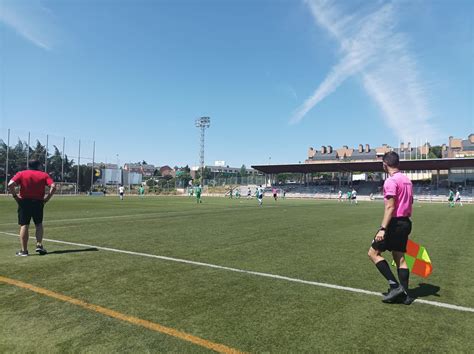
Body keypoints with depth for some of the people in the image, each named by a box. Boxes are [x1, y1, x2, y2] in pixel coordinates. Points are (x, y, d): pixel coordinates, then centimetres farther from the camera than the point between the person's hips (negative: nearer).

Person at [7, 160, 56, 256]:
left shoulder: (21, 174, 4)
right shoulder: (44, 175, 4)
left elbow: (10, 185, -12)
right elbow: (53, 186, -11)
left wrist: (15, 195, -1)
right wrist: (47, 198, -5)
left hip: (24, 201, 0)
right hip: (38, 202, 0)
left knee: (24, 226, 3)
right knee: (39, 224, 15)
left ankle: (24, 250, 6)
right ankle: (39, 245, 5)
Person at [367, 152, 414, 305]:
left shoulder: (391, 181, -15)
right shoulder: (407, 180, 13)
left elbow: (390, 207, -22)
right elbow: (410, 203, 19)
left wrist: (382, 229, -24)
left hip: (395, 223, -9)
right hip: (406, 222, 9)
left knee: (373, 253, 0)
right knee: (400, 257, 13)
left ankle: (395, 285, -4)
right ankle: (404, 294, 15)